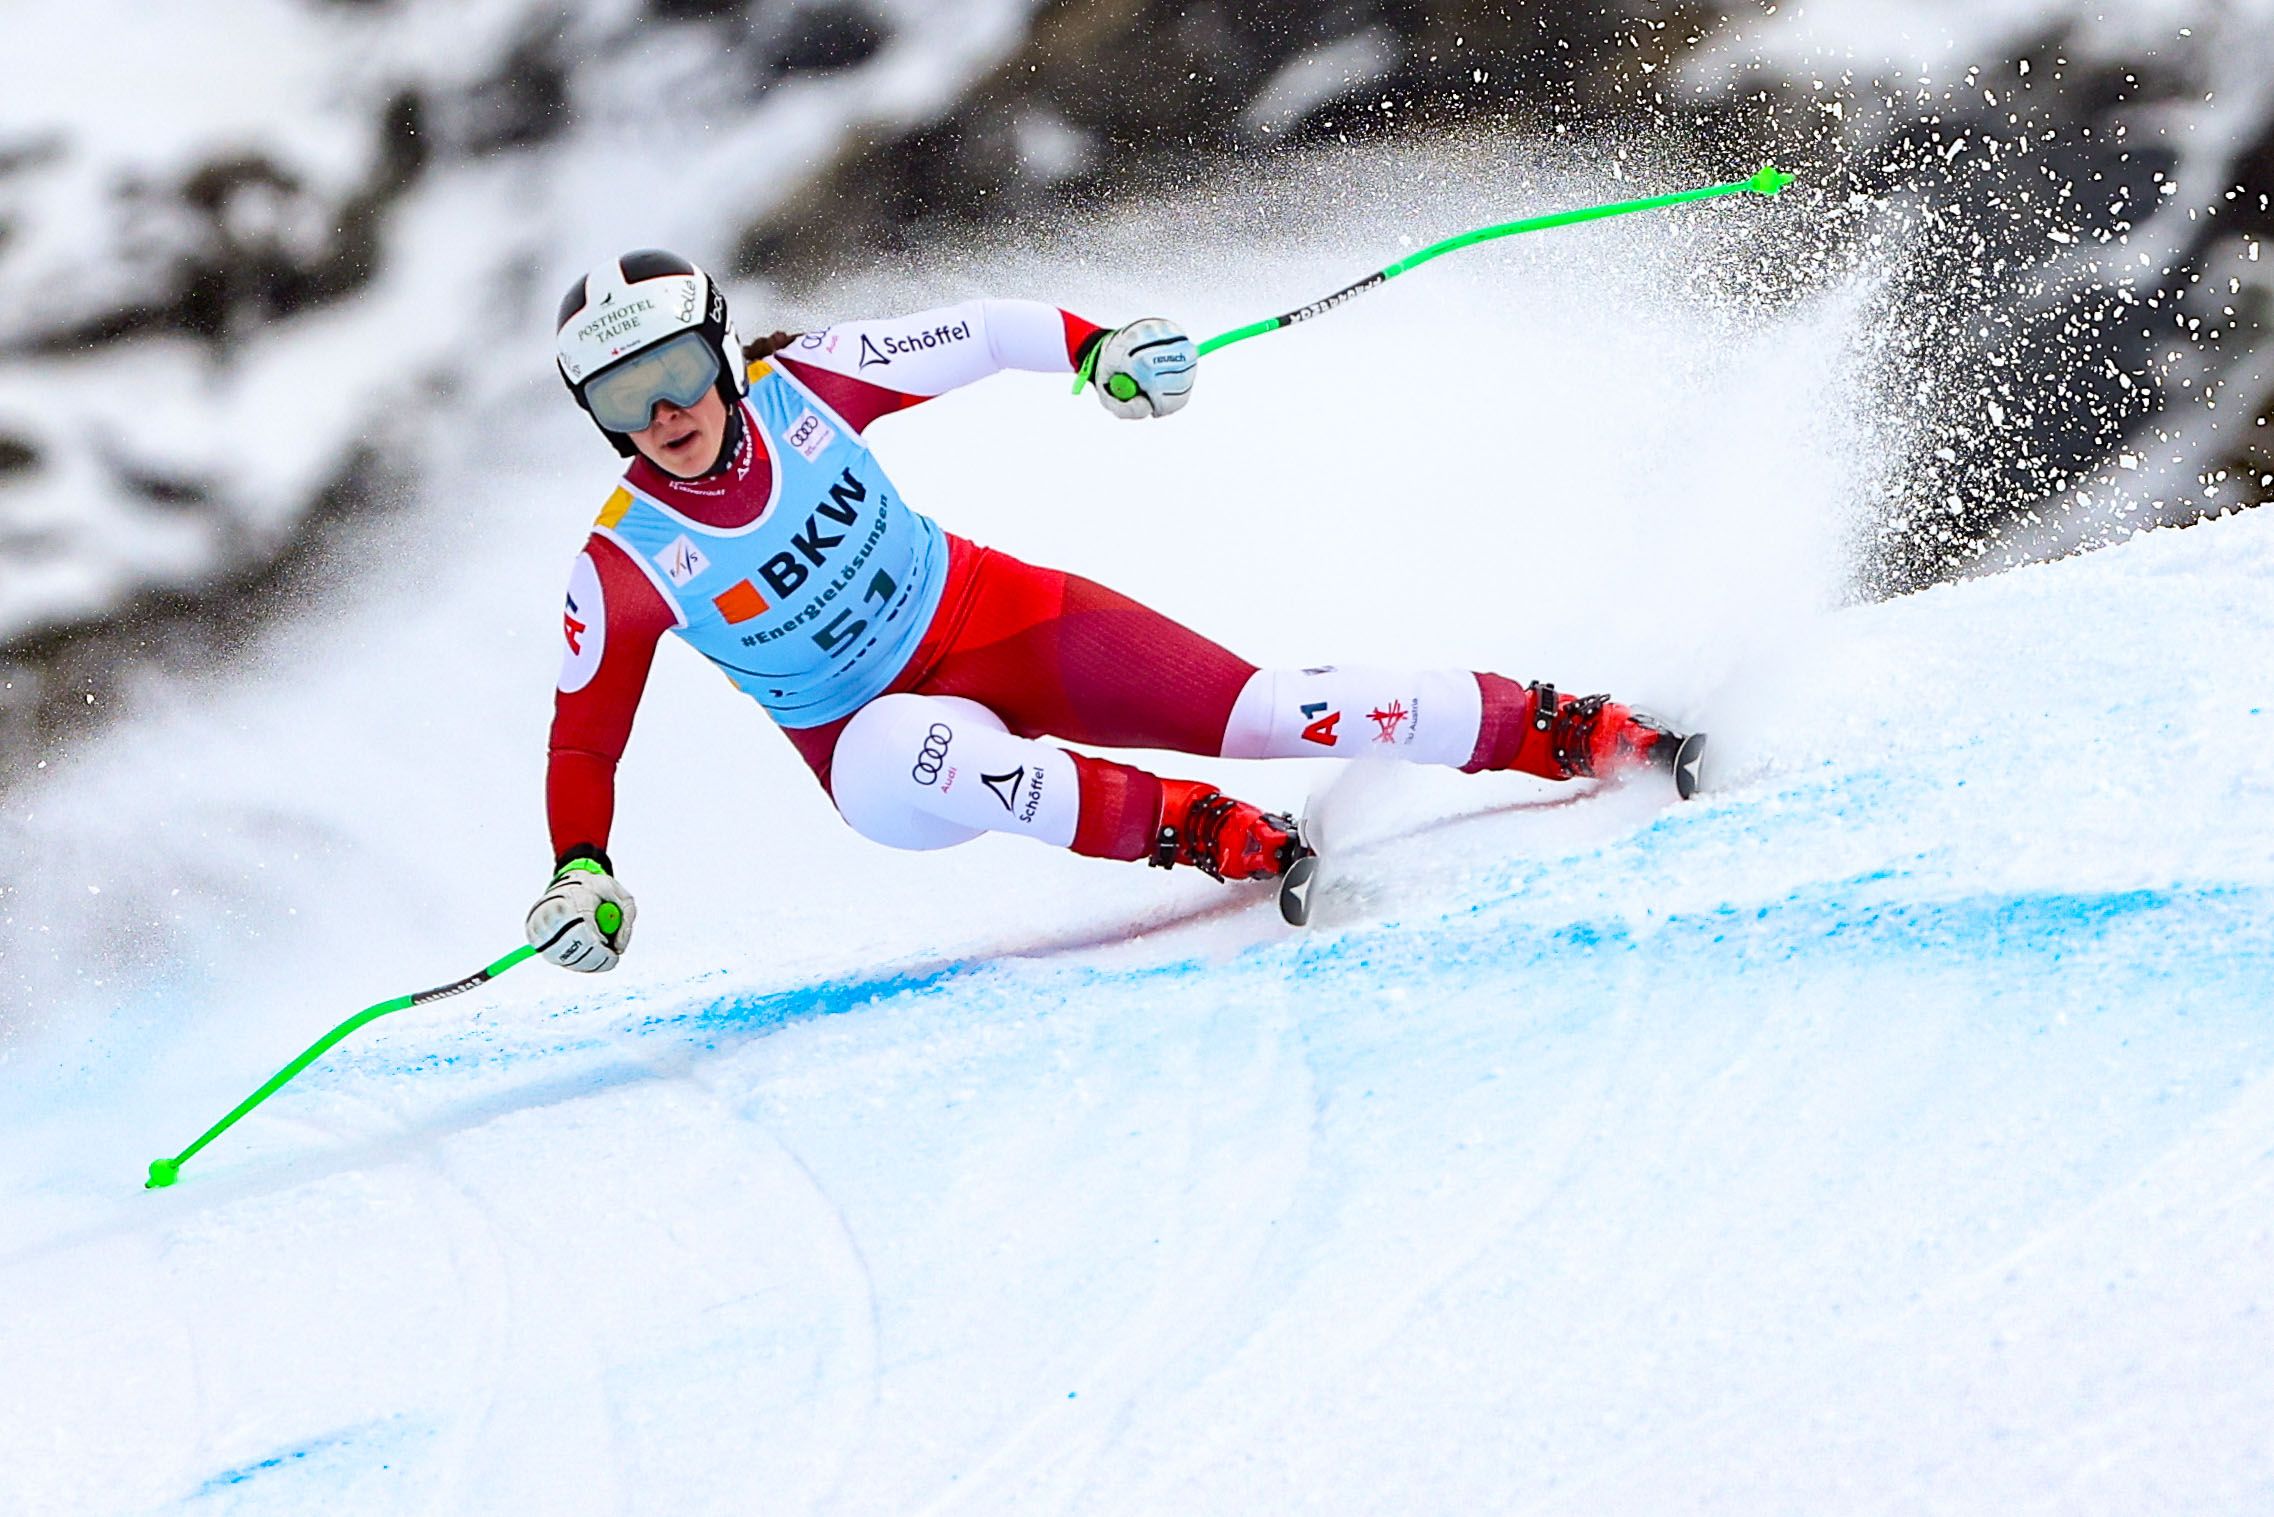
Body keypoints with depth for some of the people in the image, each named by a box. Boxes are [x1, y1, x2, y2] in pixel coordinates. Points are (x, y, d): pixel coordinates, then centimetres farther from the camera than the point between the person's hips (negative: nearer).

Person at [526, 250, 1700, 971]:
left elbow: (983, 337, -5)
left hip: (990, 619, 1)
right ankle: (1195, 833, -31)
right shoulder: (623, 567, -18)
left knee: (1260, 712, -13)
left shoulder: (805, 383, -16)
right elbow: (583, 740, -7)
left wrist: (1097, 351, -20)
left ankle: (1574, 733, -7)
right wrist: (580, 875, -20)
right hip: (870, 740, -1)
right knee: (929, 753, -40)